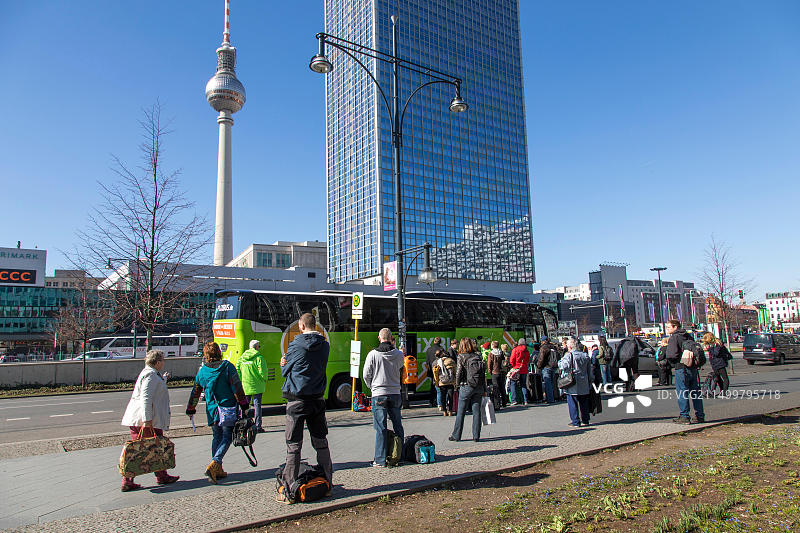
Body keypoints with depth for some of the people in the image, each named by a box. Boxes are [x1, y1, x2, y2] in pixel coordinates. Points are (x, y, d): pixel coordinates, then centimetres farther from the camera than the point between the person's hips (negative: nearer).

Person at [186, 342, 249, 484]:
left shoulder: (202, 371, 3)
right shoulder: (227, 367, -8)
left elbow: (195, 392, 13)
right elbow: (237, 388, -10)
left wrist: (191, 410, 26)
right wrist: (244, 405, -3)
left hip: (212, 410, 4)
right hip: (228, 408, -4)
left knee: (217, 437, 17)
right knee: (227, 438, 4)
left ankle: (217, 470, 17)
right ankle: (214, 464, -14)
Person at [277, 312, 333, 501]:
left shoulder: (295, 346, -9)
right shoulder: (325, 346, 3)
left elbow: (285, 371, -1)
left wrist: (284, 363, 19)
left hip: (296, 402, -4)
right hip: (317, 400, 4)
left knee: (293, 446, 1)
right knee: (321, 443, 14)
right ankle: (326, 484, 22)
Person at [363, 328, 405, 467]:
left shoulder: (373, 354, -9)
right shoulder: (399, 354, -3)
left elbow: (366, 375, -4)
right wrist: (393, 347, 16)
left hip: (379, 394, -2)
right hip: (395, 394, 2)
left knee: (381, 428, 2)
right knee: (397, 426, 14)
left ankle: (381, 459, 5)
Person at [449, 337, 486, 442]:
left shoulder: (461, 357, -6)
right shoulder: (478, 356, 6)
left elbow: (458, 373, -10)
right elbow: (483, 374, 6)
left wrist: (458, 384, 9)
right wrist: (484, 390, 11)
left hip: (466, 386, -4)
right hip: (479, 387, 4)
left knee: (461, 412, 5)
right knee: (476, 411, 8)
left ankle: (456, 435, 12)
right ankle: (476, 436, 11)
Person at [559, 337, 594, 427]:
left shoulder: (569, 355, -12)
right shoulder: (585, 355, 8)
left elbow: (563, 366, -21)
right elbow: (590, 371, 13)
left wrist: (560, 360, 0)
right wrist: (590, 382, 21)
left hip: (572, 385, -6)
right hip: (584, 385, 6)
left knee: (572, 403, 2)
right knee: (584, 403, 15)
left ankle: (575, 422, 3)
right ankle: (585, 420, 22)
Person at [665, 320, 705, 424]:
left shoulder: (673, 338, -10)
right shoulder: (688, 336, 14)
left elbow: (672, 355, -19)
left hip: (681, 368, -7)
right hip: (693, 368, 8)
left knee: (682, 393, -1)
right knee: (695, 393, 12)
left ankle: (684, 416, 0)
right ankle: (700, 415, 18)